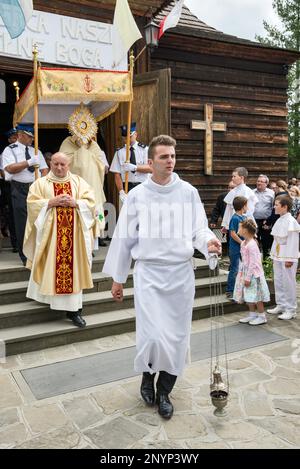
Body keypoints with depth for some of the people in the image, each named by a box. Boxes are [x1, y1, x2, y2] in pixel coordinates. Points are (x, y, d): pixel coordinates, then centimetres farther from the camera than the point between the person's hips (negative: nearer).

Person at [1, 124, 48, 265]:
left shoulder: (36, 151, 16)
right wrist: (29, 162, -15)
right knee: (22, 223, -1)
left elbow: (44, 169, 10)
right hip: (20, 190, -4)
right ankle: (26, 257, 9)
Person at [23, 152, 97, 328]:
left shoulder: (79, 182, 9)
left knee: (73, 268, -1)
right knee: (51, 268, 2)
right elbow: (33, 204, -4)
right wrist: (52, 202, -15)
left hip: (73, 234, 1)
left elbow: (90, 202, 2)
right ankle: (49, 296, 22)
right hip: (49, 234, 0)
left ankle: (74, 308, 1)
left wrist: (74, 203, -14)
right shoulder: (40, 183, 6)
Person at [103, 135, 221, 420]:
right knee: (154, 336, -7)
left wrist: (208, 241, -20)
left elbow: (198, 229, 4)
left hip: (181, 272, 2)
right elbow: (124, 237, 4)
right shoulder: (137, 195, 1)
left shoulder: (188, 192, 3)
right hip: (149, 272, -1)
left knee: (177, 337, 7)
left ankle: (164, 391, 29)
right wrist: (117, 278, 6)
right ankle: (147, 376, 26)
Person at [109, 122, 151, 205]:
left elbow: (151, 168, -6)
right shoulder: (119, 152, 6)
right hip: (127, 188, 1)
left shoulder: (144, 149, 5)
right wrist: (121, 192, -13)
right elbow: (117, 174, -1)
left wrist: (135, 167, -20)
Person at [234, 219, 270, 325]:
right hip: (246, 272, 9)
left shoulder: (252, 245, -22)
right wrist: (242, 273, 16)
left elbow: (253, 263, -22)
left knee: (256, 296, 1)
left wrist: (248, 277, -20)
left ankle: (262, 317, 14)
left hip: (253, 274, -9)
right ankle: (252, 314, 28)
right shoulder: (243, 243, 6)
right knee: (248, 296, 15)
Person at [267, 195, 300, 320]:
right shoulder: (279, 220, 10)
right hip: (277, 257, 9)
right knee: (278, 281, 14)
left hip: (287, 258, -9)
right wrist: (273, 254, 16)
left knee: (288, 283, 0)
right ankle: (281, 305, 27)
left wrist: (289, 259, -19)